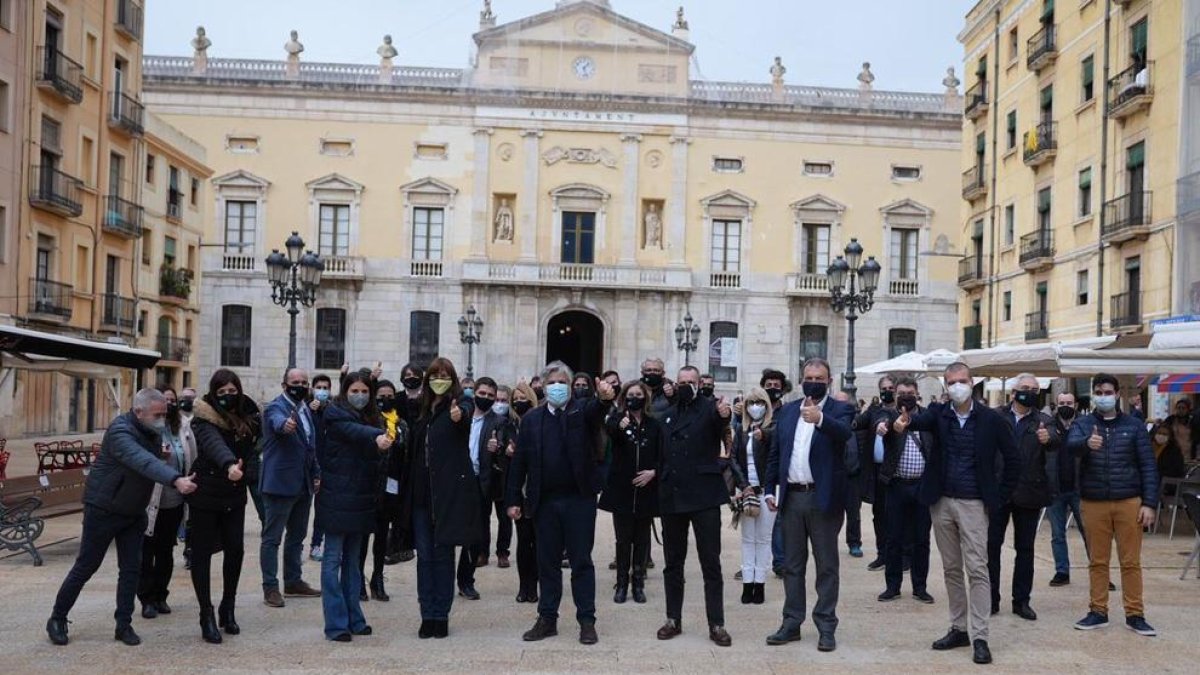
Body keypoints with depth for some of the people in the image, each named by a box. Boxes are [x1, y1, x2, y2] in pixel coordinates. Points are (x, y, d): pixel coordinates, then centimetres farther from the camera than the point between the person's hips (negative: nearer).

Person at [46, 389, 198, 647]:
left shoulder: (154, 432, 1)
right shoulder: (121, 431, -27)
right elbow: (143, 461, -44)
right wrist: (176, 480, -56)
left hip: (134, 512, 7)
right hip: (103, 509, -7)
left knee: (131, 569, 4)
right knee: (85, 567, 3)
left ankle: (124, 625, 12)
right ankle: (57, 619, 19)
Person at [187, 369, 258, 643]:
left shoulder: (247, 418, 3)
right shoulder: (205, 419, -14)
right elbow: (214, 442, -33)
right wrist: (229, 464, -52)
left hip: (234, 496, 5)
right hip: (206, 494, -4)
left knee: (235, 550, 4)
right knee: (202, 553, 2)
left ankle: (227, 609, 21)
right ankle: (207, 616, 8)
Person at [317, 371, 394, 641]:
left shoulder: (372, 418, 13)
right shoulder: (336, 415, -7)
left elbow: (379, 460, 12)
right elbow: (355, 431, -29)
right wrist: (377, 437, -48)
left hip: (361, 499, 6)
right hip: (337, 499, -6)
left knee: (352, 559, 13)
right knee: (333, 559, -1)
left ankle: (354, 619, 19)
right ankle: (336, 624, 0)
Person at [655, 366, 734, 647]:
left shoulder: (709, 408, -4)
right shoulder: (667, 415, 11)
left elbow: (719, 421, -28)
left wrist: (725, 415, -48)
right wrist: (656, 472, 3)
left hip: (704, 496, -4)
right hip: (672, 496, 5)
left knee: (711, 562, 0)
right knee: (673, 562, 12)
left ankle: (717, 624, 6)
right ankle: (673, 619, 22)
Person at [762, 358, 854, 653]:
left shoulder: (840, 410, -3)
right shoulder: (787, 411, 10)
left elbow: (844, 433, -26)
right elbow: (774, 453, 12)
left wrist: (820, 418, -45)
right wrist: (770, 490, 7)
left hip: (824, 497, -4)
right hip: (791, 496, 5)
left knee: (826, 565, 3)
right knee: (792, 564, 11)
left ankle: (826, 627, 10)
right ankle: (791, 623, 19)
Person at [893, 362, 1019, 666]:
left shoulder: (991, 419, -4)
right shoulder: (938, 413, 1)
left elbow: (1012, 460, 2)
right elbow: (922, 420, -22)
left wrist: (998, 497, -1)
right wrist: (904, 422, -45)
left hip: (973, 503, -3)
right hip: (941, 502, 3)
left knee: (977, 569, -7)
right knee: (951, 569, 11)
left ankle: (979, 637, -3)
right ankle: (958, 629, 21)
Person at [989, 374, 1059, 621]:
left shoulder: (1043, 421, 3)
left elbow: (1056, 444, -15)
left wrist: (1048, 438, -38)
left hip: (1028, 493, 1)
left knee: (1025, 548, 8)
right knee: (991, 545, 3)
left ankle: (1021, 601, 17)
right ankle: (991, 599, 12)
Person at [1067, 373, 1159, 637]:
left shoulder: (1134, 426, 5)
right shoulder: (1082, 425, 4)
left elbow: (1148, 467, 3)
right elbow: (1071, 445, -19)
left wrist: (1149, 504, -6)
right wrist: (1087, 443, -42)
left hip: (1129, 502, 0)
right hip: (1093, 503, 1)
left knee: (1131, 561, 3)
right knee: (1098, 561, 7)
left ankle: (1135, 614, 12)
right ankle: (1098, 612, 16)